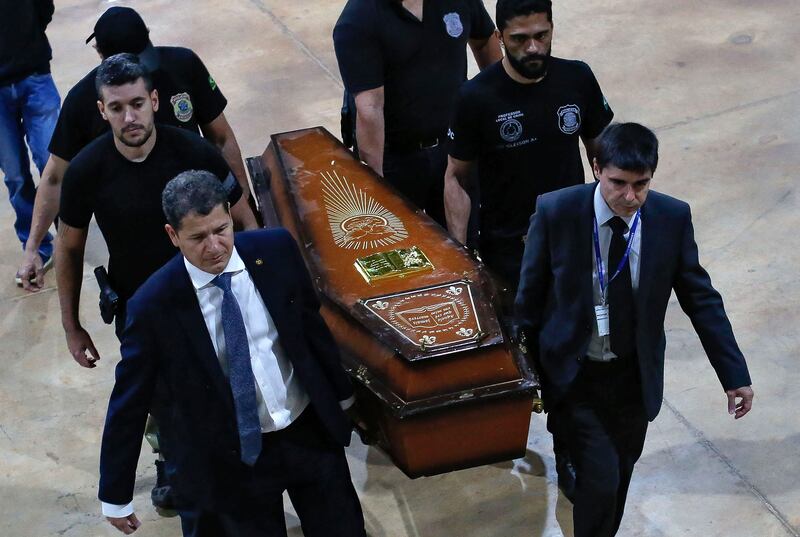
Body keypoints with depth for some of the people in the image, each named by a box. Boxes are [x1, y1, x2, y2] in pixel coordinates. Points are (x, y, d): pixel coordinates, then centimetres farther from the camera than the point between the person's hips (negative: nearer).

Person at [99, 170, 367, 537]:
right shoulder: (154, 305, -18)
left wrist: (341, 393, 17)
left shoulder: (275, 250, -11)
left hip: (311, 430, 3)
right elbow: (128, 402, -10)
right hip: (234, 459, -3)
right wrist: (115, 495, -4)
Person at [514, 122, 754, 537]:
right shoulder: (555, 212, -18)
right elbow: (530, 297, -7)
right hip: (573, 375, -3)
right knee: (600, 476, -11)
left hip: (636, 375, 3)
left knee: (620, 473, 18)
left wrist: (734, 374, -2)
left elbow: (700, 298, -3)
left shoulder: (673, 218, -12)